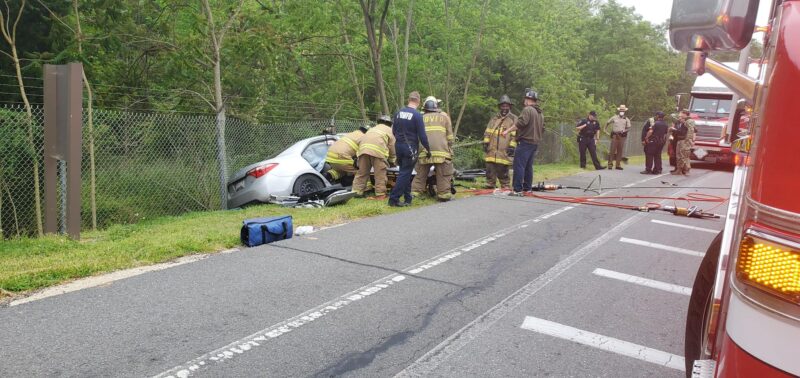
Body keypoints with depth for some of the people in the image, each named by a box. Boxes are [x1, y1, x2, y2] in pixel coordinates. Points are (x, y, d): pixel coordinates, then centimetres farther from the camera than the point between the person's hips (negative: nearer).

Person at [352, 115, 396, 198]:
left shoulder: (373, 128, 39)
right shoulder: (389, 130, 25)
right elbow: (392, 147, 19)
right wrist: (392, 161, 29)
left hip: (363, 148, 5)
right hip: (378, 150, -5)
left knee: (362, 172, 11)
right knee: (380, 174, 0)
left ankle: (357, 191, 9)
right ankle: (380, 193, 0)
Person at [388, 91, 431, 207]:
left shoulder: (399, 113, 6)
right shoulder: (417, 115, -13)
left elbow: (394, 131, 16)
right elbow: (422, 135, -13)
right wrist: (428, 149, -3)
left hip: (398, 146, 7)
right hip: (410, 148, -6)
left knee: (405, 173, 16)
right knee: (405, 174, -2)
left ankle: (407, 198, 22)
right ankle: (393, 199, -5)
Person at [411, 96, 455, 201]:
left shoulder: (421, 118, 15)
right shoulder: (444, 116, 13)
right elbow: (450, 136, 9)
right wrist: (450, 150, 15)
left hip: (424, 152, 2)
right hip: (441, 151, -2)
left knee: (420, 175, 9)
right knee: (443, 176, 3)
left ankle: (414, 194, 7)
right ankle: (444, 195, 2)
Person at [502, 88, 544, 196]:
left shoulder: (527, 110, -10)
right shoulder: (540, 114, 20)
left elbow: (520, 123, -23)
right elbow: (542, 129, 24)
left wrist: (508, 131, -19)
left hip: (525, 141, -9)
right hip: (535, 143, 9)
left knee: (519, 165, -9)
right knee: (528, 166, 14)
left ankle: (517, 189, -12)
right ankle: (527, 188, 17)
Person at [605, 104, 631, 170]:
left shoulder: (626, 119, 10)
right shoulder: (614, 118, 8)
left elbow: (629, 128, 4)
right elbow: (607, 123, 17)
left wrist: (624, 131, -14)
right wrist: (607, 130, 12)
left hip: (622, 136, 2)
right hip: (615, 135, -1)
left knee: (620, 150, 4)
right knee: (612, 150, -5)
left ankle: (618, 165, 9)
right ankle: (610, 164, -1)